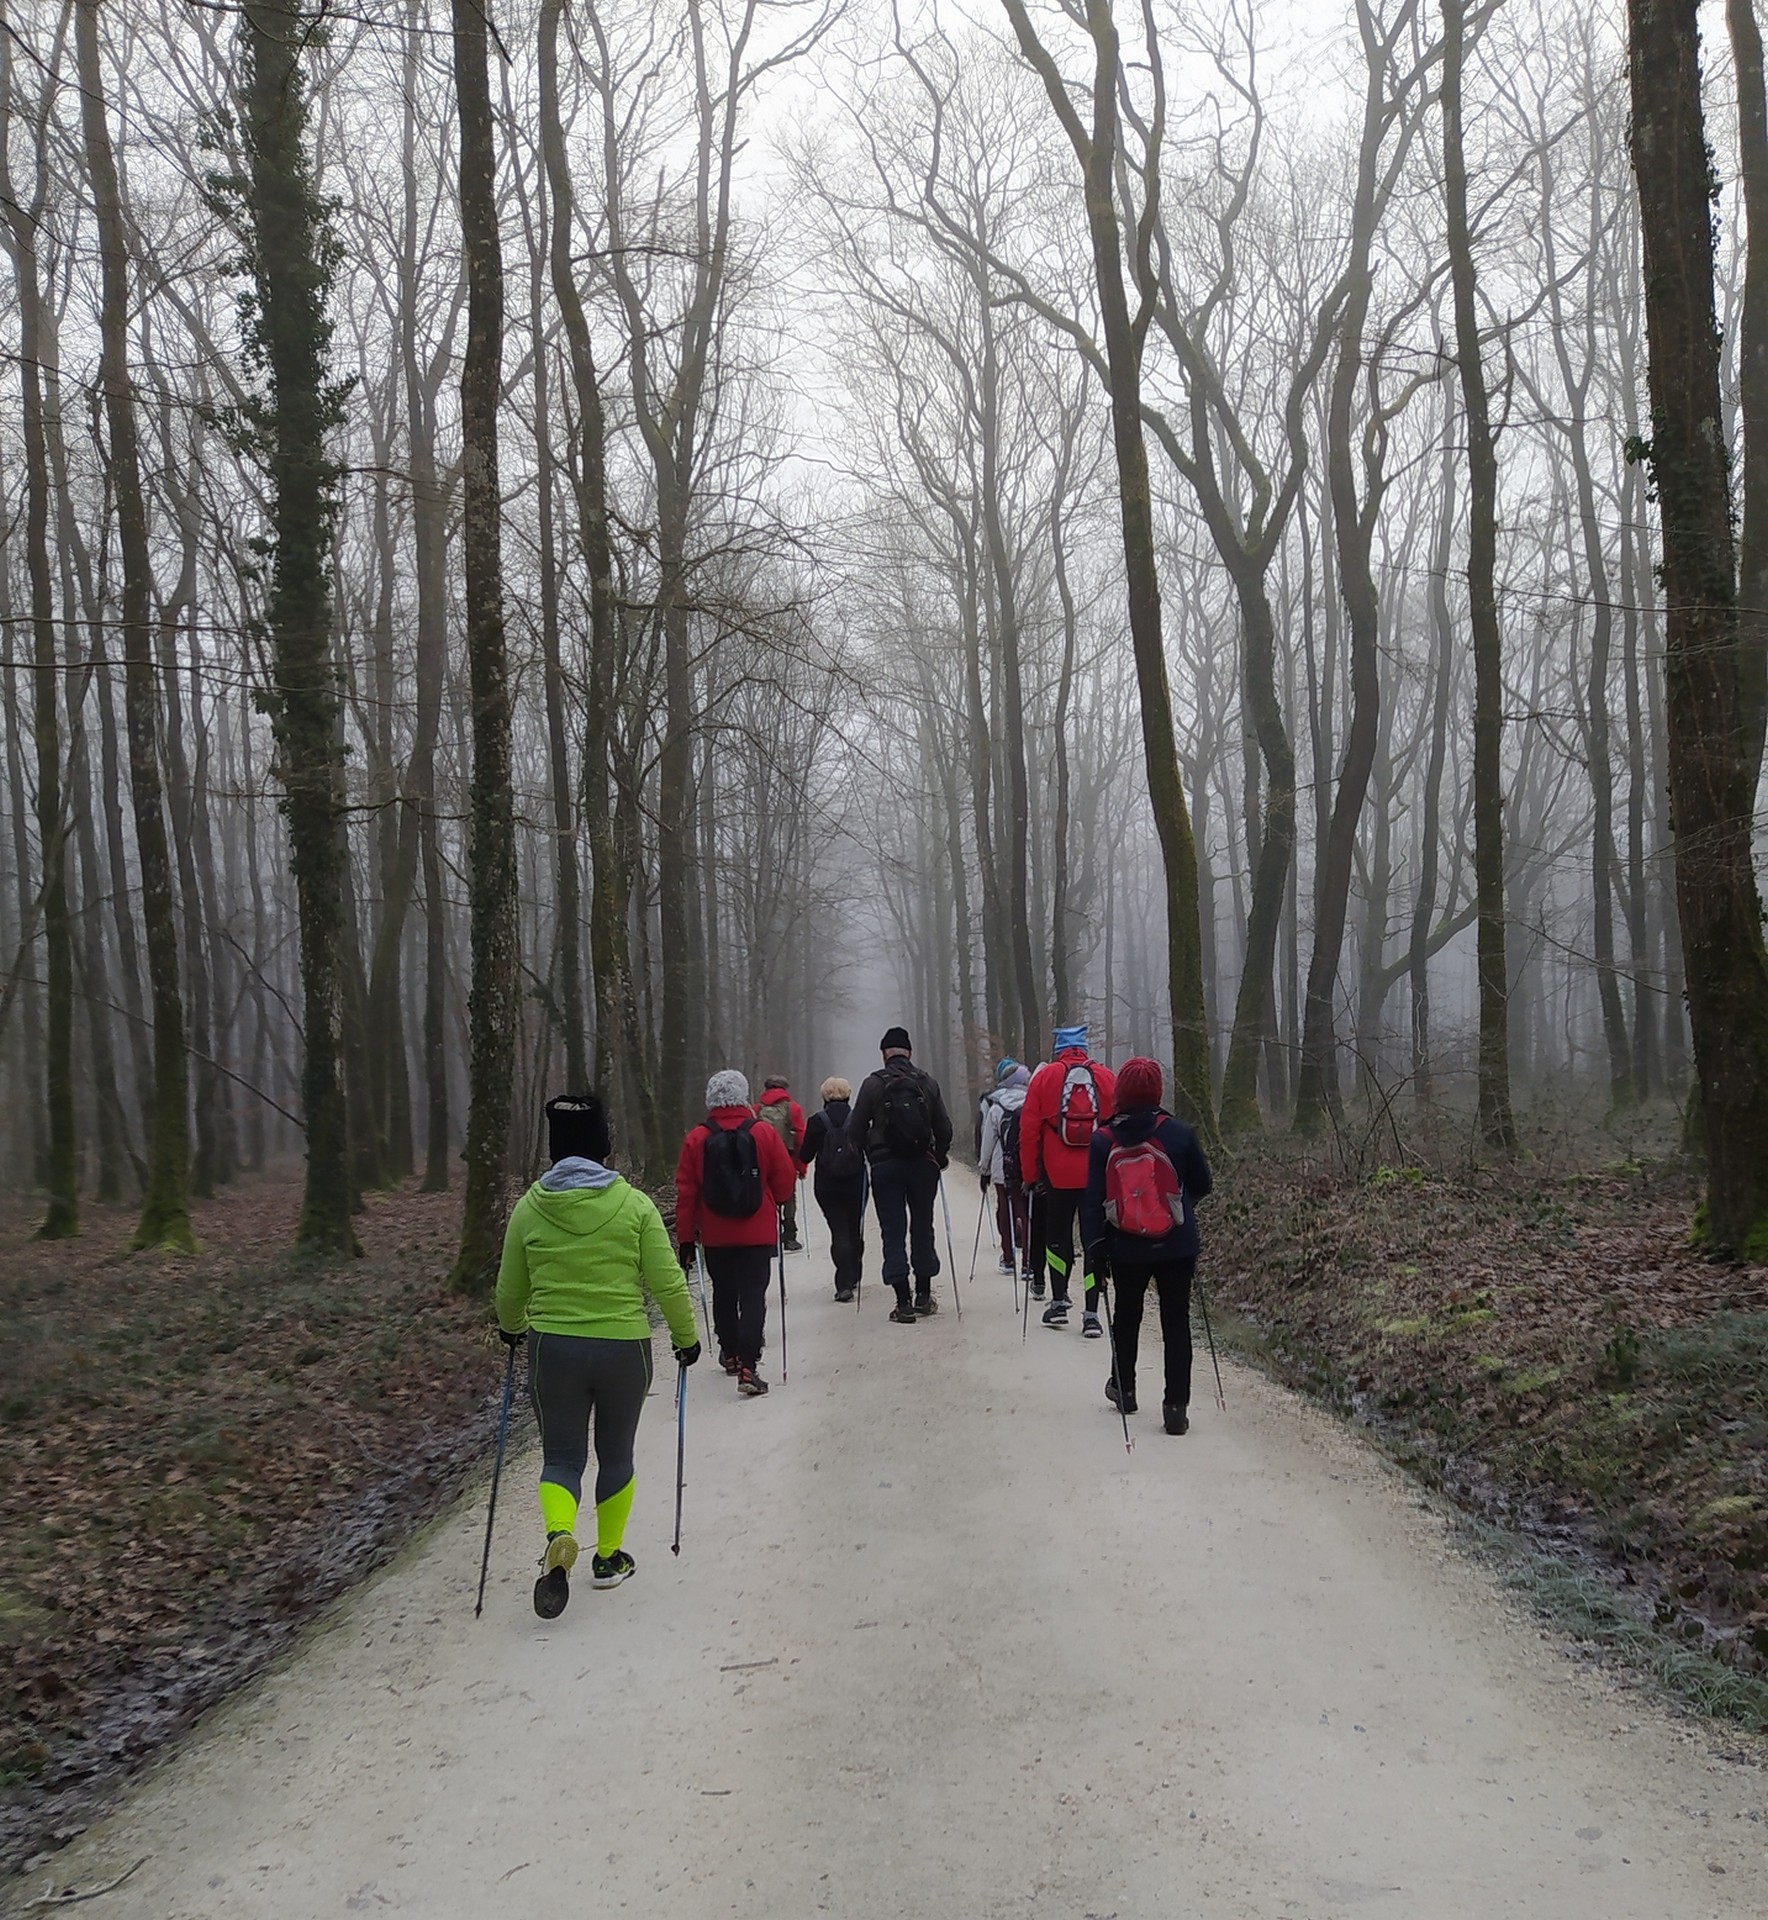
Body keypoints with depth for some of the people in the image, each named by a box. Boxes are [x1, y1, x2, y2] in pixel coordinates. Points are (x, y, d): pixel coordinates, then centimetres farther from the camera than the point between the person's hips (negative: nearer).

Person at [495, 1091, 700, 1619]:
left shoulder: (530, 1208, -2)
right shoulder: (634, 1205, -7)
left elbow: (510, 1290, 8)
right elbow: (667, 1283, -7)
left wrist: (511, 1329, 29)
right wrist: (686, 1337, 8)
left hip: (552, 1349, 1)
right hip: (624, 1349, 0)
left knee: (561, 1457, 10)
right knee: (616, 1455, 19)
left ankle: (559, 1536, -17)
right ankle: (609, 1558, 28)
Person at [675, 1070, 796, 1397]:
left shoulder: (696, 1139, -6)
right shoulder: (764, 1134, -8)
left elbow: (685, 1193, -3)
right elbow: (785, 1181, -1)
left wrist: (686, 1238, 4)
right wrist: (773, 1203, 21)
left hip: (715, 1235, 2)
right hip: (758, 1234, -2)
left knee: (723, 1293, 20)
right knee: (753, 1295, -1)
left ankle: (730, 1354, 34)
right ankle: (747, 1367, -11)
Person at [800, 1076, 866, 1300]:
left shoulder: (817, 1121, -6)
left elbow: (804, 1156, -2)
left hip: (826, 1187, -1)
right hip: (856, 1183, 1)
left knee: (838, 1232, 0)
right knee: (855, 1230, 18)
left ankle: (844, 1284, -13)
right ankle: (853, 1277, 30)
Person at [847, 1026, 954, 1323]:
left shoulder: (873, 1083, -5)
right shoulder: (928, 1082, 2)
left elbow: (856, 1128, -4)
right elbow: (944, 1127, 3)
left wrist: (865, 1157, 12)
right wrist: (939, 1157, 17)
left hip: (885, 1165, -2)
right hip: (923, 1164, 2)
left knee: (893, 1232, 1)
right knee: (922, 1228, 14)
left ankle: (903, 1303, -2)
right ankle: (924, 1295, 20)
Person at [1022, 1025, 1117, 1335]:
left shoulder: (1045, 1077, 2)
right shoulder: (1106, 1078, 5)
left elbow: (1029, 1131, 1)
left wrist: (1030, 1175, 7)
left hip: (1058, 1175, -1)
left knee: (1057, 1236, 14)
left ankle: (1058, 1303, 18)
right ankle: (1091, 1314, 0)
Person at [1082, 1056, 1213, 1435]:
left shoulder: (1103, 1141, -5)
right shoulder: (1178, 1133, -7)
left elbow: (1093, 1201, -6)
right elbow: (1201, 1185, 5)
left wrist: (1096, 1249, -2)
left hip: (1127, 1249, 1)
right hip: (1177, 1248, -1)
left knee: (1127, 1316, 20)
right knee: (1176, 1322, 5)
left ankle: (1123, 1389, 35)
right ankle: (1177, 1406, 1)